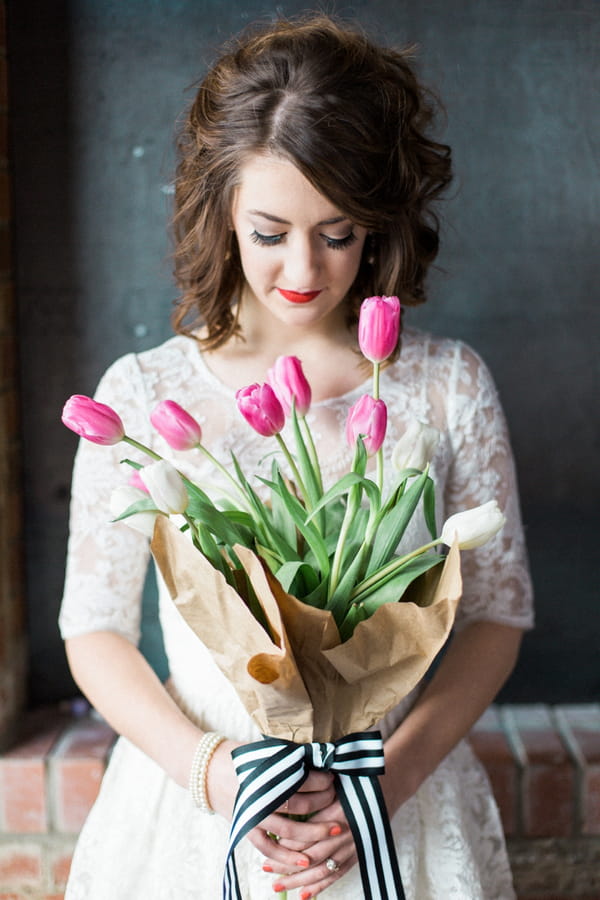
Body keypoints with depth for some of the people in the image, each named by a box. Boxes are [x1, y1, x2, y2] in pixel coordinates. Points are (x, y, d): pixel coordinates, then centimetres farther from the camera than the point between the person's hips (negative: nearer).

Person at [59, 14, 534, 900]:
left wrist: (393, 774, -14)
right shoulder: (142, 393, -6)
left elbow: (497, 609, -1)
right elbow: (94, 629, -2)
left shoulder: (449, 385, -5)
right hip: (192, 811, 0)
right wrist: (210, 769, -16)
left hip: (398, 815, 1)